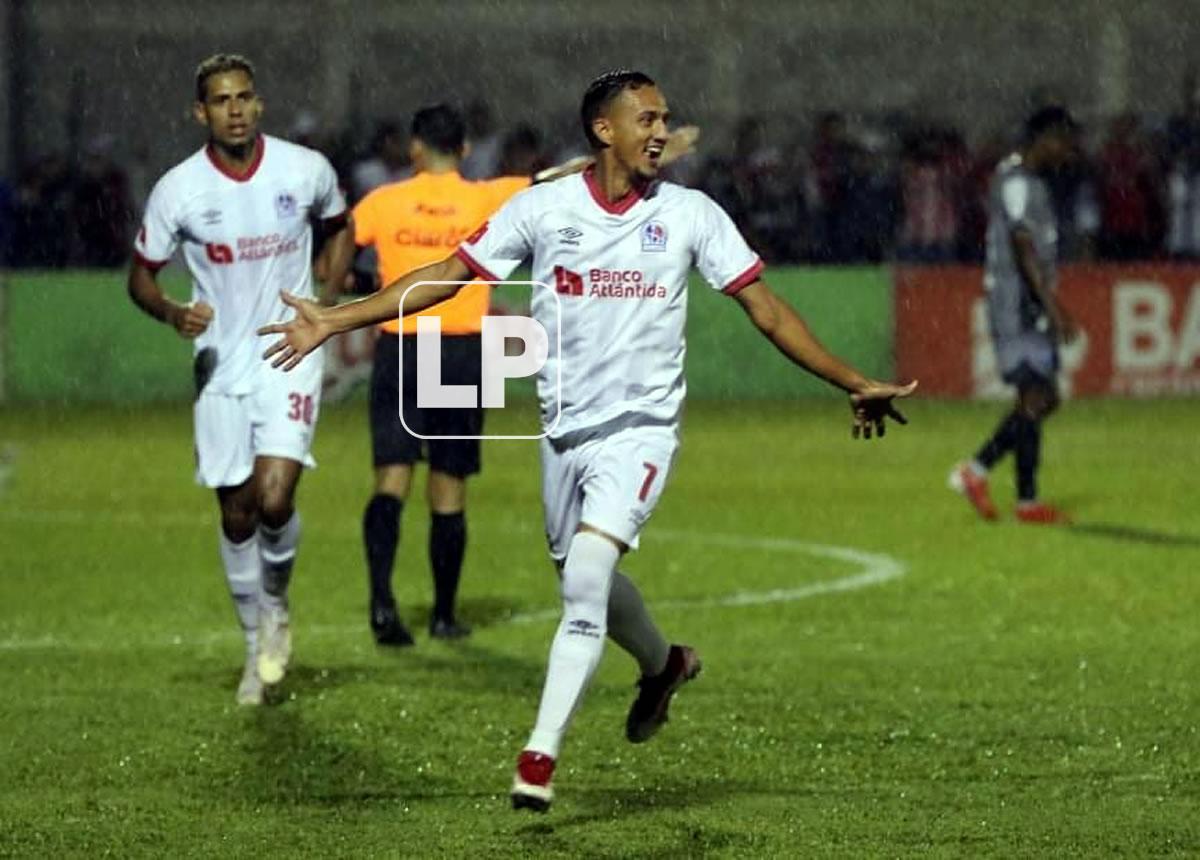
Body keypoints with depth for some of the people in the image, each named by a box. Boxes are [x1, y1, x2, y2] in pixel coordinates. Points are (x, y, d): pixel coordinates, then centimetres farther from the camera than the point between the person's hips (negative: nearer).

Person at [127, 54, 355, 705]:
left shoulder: (305, 170, -6)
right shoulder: (177, 191, -8)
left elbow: (340, 229, 16)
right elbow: (140, 276, 3)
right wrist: (172, 312, -18)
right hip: (221, 362, 1)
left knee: (274, 500, -16)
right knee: (236, 512, 6)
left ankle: (277, 605, 13)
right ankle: (258, 642, 26)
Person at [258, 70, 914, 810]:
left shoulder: (692, 215, -3)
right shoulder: (545, 208, -2)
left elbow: (766, 308, 1)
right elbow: (449, 275, 1)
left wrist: (852, 383, -2)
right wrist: (335, 320, -5)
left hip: (642, 429, -3)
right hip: (565, 431, 3)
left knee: (585, 581, -20)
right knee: (587, 584, 17)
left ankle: (541, 756, -18)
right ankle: (663, 665, 49)